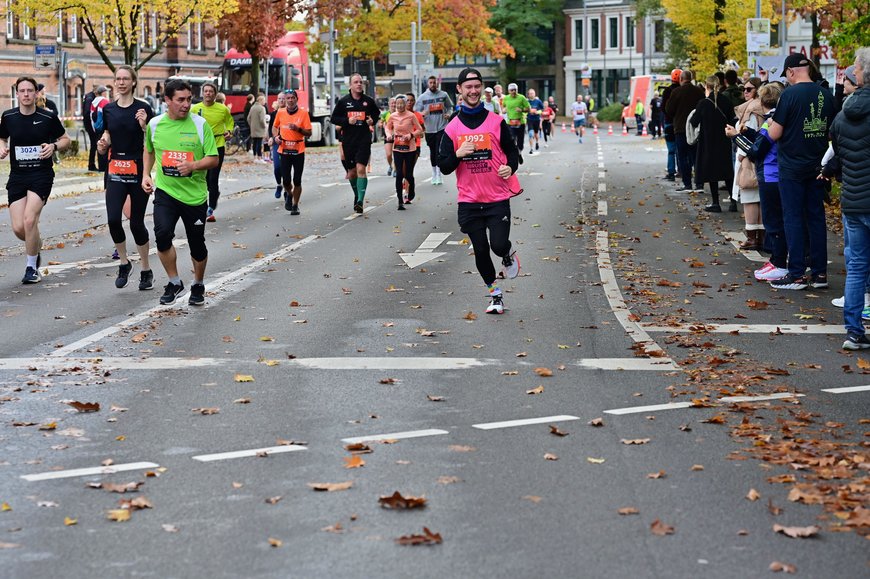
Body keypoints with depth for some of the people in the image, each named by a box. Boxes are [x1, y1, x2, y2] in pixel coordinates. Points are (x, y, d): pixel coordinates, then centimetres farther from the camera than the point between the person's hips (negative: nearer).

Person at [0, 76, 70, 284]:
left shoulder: (48, 117, -4)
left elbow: (65, 139, 8)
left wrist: (54, 146, -13)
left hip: (42, 175, -3)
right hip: (17, 175, 3)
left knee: (29, 219, -19)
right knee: (18, 228, -4)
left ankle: (31, 267, -2)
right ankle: (37, 245, 32)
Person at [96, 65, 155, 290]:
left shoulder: (143, 108, -6)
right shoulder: (108, 109, 7)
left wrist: (143, 125, -21)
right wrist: (102, 145, -5)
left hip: (138, 170, -3)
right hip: (115, 170, 3)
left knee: (136, 222, 0)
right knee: (113, 220, -10)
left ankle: (146, 270, 16)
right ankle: (124, 263, 12)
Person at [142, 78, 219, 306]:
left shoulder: (200, 124, -6)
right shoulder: (155, 124, 1)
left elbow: (214, 159, -5)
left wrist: (192, 165, -23)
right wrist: (146, 174, 8)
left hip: (195, 194, -1)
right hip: (165, 191, 1)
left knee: (197, 244, 8)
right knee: (162, 234, -20)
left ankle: (198, 285, 35)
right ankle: (174, 282, 1)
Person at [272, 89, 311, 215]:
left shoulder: (303, 113, -3)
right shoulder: (280, 113, 4)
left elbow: (309, 133, -4)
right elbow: (275, 127, 20)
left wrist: (298, 129, -20)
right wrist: (276, 136, 1)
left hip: (298, 151, -1)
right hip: (284, 150, 1)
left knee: (297, 181, 0)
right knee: (286, 180, 0)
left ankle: (295, 205, 14)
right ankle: (288, 194, 32)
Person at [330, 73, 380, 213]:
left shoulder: (368, 100, 3)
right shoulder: (343, 101, 1)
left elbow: (376, 112, 22)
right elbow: (333, 119, 4)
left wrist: (372, 120, 2)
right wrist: (347, 121, -11)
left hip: (364, 140, -2)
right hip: (348, 142, 2)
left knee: (361, 169, -15)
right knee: (351, 172, 11)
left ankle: (360, 200, -19)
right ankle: (357, 195, 35)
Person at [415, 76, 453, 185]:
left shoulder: (443, 95, 3)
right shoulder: (422, 97, 1)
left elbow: (449, 106, 15)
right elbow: (416, 110, 2)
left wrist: (449, 114, -5)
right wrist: (422, 113, -20)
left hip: (442, 127, -1)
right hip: (429, 128, 1)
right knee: (433, 151, 11)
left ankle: (439, 174, -6)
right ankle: (434, 174, 23)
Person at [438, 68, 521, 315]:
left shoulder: (497, 122, 1)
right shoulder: (452, 128, 4)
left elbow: (512, 151, 9)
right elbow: (444, 166, 3)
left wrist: (510, 167, -13)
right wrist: (458, 155, -17)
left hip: (498, 198, -2)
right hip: (469, 200, 2)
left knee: (499, 245, -14)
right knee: (480, 251, 5)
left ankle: (509, 254, 24)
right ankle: (495, 295, 23)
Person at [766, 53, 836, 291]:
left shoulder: (790, 94, -15)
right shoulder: (826, 94, 3)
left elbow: (775, 134, -14)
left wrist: (771, 123, 6)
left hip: (792, 167, -5)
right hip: (817, 166, 6)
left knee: (793, 220, 0)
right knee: (816, 218, 11)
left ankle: (797, 275, 0)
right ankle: (819, 273, 13)